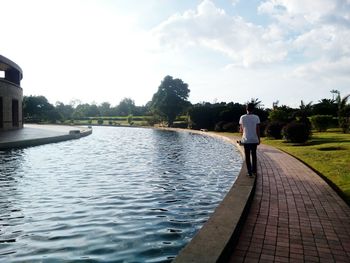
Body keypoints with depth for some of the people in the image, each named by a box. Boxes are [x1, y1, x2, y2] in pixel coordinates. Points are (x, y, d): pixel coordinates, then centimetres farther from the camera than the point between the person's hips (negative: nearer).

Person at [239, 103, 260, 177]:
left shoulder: (242, 117, -3)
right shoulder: (256, 117, -5)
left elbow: (241, 130, 2)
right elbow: (258, 129, -5)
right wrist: (259, 139, 3)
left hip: (246, 140, 0)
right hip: (254, 140, 1)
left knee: (247, 156, 7)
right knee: (254, 155, 18)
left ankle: (249, 171, 6)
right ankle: (254, 170, 21)